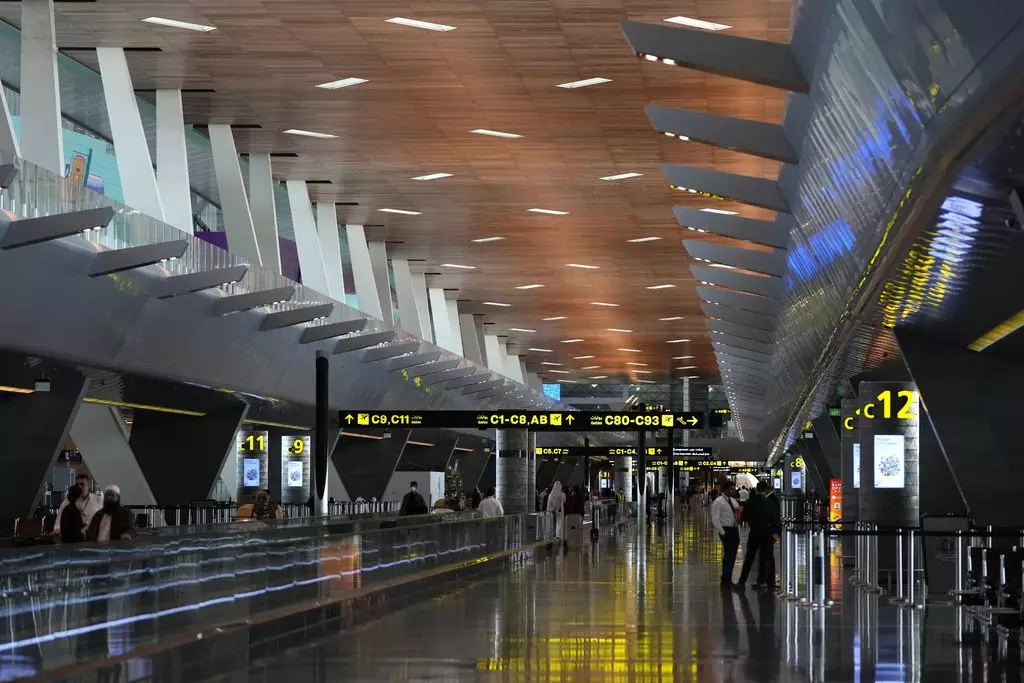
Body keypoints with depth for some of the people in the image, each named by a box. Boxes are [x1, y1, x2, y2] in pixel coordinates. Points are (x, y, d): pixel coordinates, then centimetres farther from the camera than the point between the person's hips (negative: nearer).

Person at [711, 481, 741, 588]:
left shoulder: (732, 501, 14)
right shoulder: (718, 502, -9)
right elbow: (715, 519, -14)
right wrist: (722, 532, -16)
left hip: (734, 530, 8)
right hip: (726, 530, -8)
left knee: (732, 556, 10)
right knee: (728, 555, -9)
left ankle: (728, 580, 19)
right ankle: (725, 581, -2)